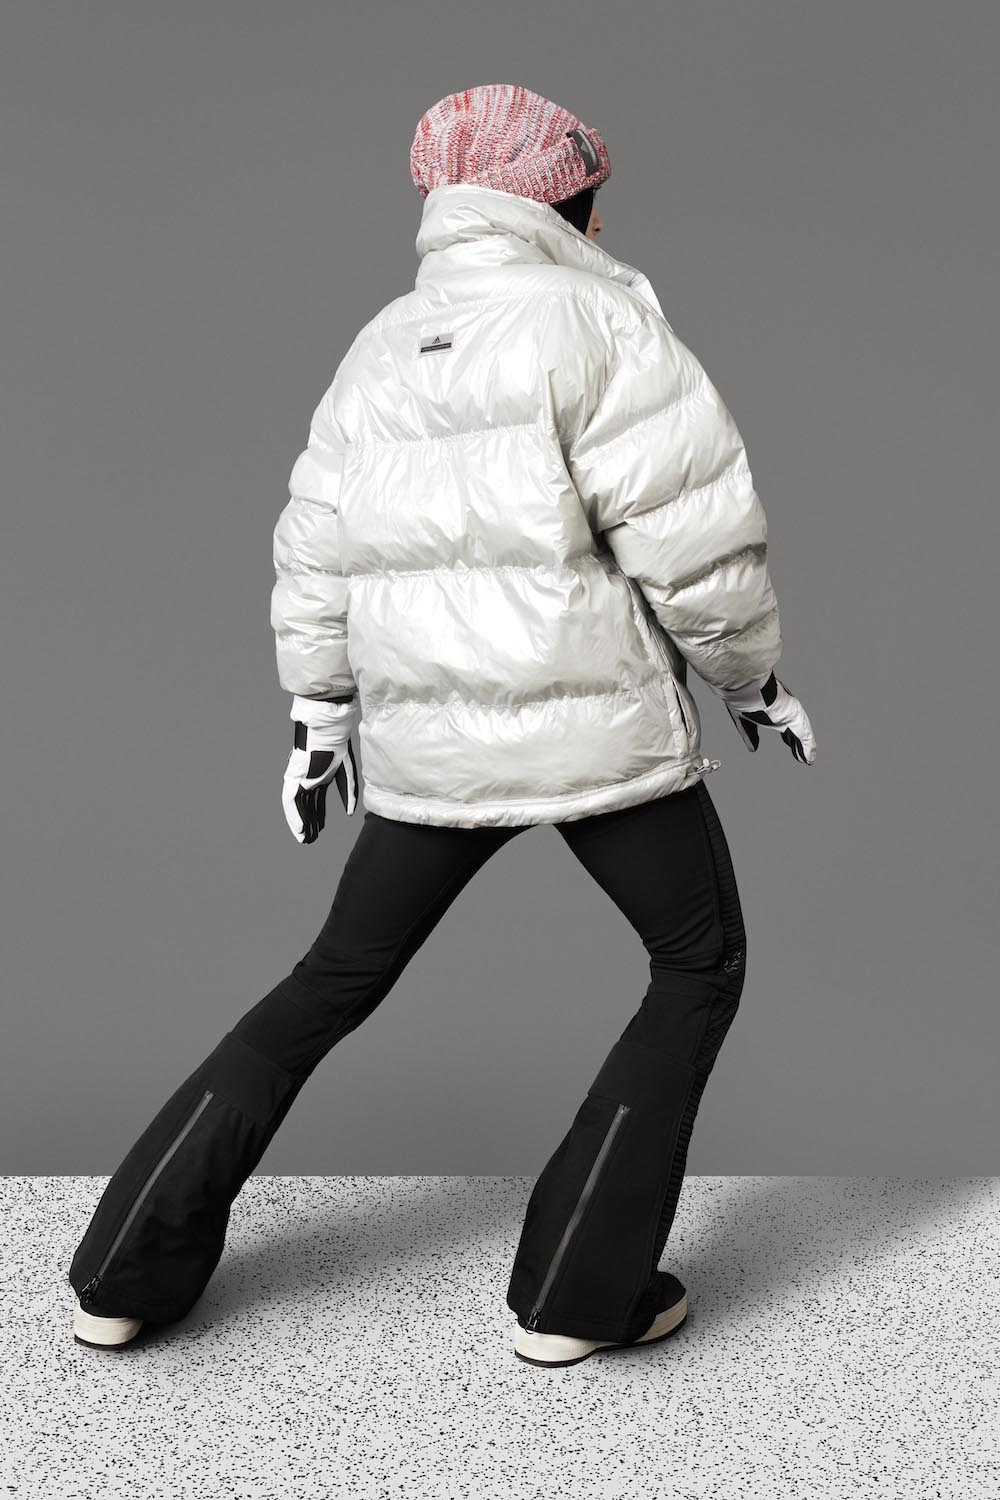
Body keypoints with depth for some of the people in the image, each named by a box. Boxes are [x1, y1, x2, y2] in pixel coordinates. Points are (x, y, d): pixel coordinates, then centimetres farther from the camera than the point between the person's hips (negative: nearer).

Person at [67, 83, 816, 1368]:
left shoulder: (385, 351, 10)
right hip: (594, 721, -6)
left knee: (333, 983, 18)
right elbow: (693, 532, -13)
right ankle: (577, 1290, 12)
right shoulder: (596, 325, -9)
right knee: (701, 967, 14)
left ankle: (129, 1274, 19)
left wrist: (316, 722, 20)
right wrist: (750, 677, 2)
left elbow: (319, 553, 12)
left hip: (430, 732, 6)